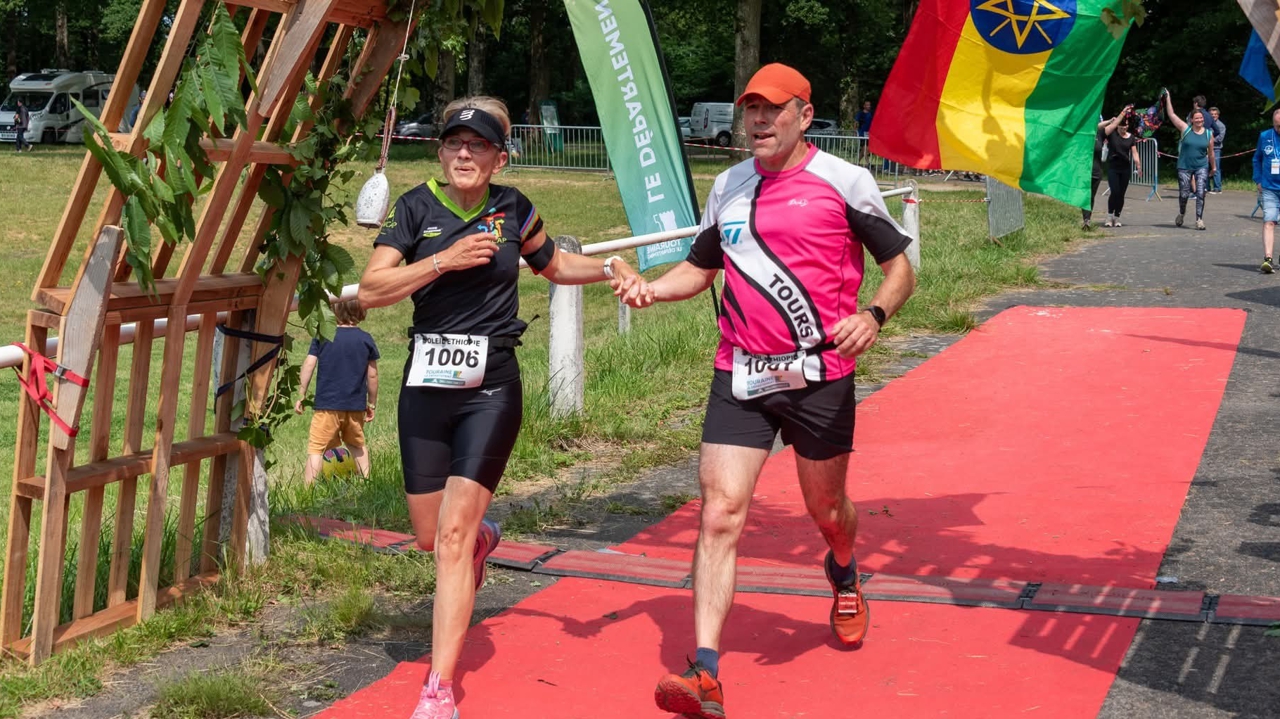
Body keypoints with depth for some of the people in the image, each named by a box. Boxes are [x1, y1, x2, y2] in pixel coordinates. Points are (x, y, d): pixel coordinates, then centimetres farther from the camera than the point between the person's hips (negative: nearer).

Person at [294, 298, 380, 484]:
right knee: (357, 445, 23)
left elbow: (308, 364, -5)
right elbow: (372, 375, 5)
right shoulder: (366, 339, 3)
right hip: (356, 406, 3)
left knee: (316, 448, -5)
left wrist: (302, 395, 2)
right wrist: (372, 404, 14)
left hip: (327, 405, -3)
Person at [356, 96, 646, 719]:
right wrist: (445, 259, -20)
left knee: (453, 535, -11)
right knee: (429, 537, 11)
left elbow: (552, 266, 21)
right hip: (425, 385, 2)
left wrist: (608, 269, 4)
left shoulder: (513, 210, 2)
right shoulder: (416, 208, -2)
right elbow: (370, 290, -12)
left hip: (491, 389, -2)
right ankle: (483, 538, 49)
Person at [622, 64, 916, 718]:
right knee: (719, 512, -10)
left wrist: (873, 314, -20)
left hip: (818, 375, -2)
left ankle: (843, 575, 52)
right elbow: (699, 268, 21)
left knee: (826, 509, 14)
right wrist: (651, 289, 0)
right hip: (740, 375, 3)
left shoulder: (845, 182, -4)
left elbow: (900, 266, 0)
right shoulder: (728, 187, 10)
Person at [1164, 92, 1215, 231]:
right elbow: (1171, 114, -3)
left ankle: (1199, 220, -6)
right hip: (1184, 167, -1)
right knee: (1184, 194, 5)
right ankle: (1181, 214, 34)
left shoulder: (1208, 134, 2)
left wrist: (1213, 166, 20)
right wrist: (1168, 99, -6)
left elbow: (1210, 152, 13)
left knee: (1200, 193, -10)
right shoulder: (1185, 129, -3)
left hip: (1202, 167, 1)